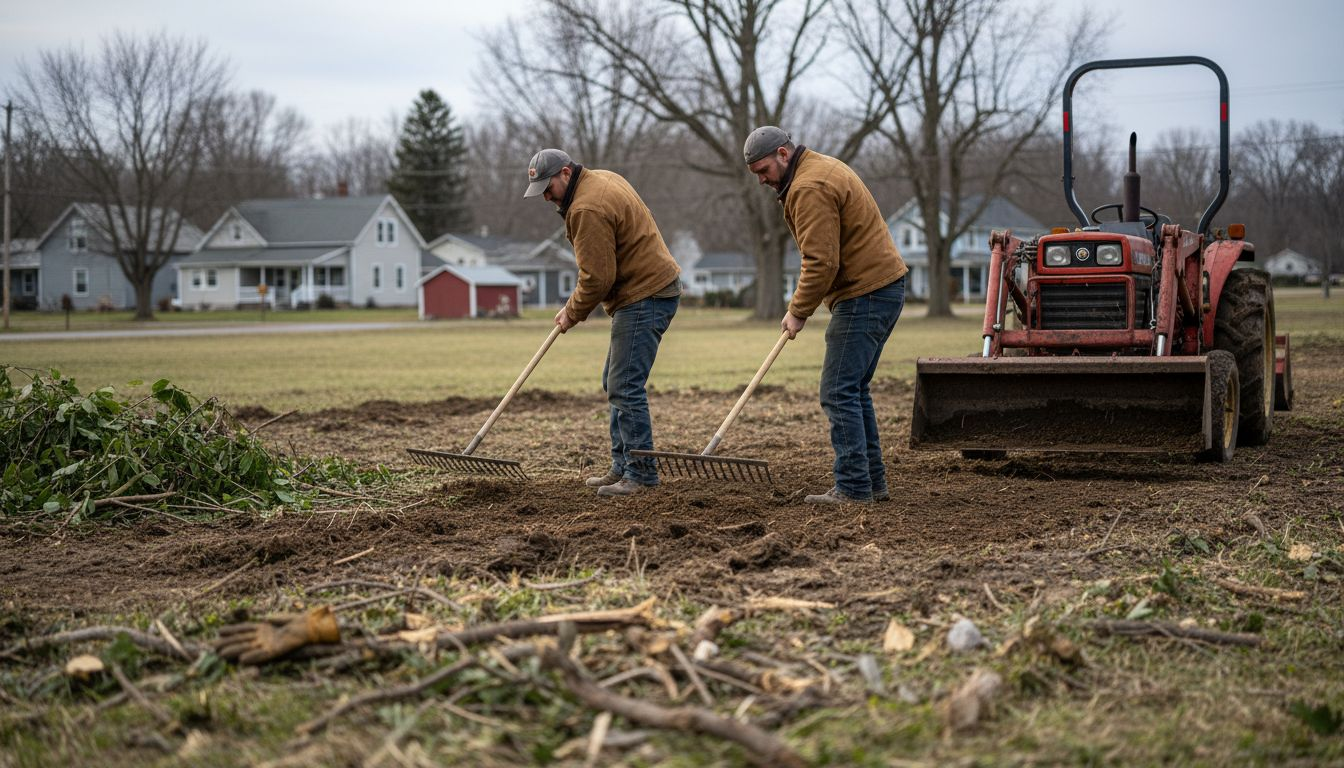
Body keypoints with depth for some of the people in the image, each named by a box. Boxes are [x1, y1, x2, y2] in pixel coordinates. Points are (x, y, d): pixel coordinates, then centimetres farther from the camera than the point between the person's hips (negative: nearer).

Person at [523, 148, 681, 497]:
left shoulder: (587, 209, -20)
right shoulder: (601, 179, 13)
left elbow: (597, 277, -20)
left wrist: (572, 312, -5)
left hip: (645, 297, -11)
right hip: (650, 288, 11)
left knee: (625, 387, -11)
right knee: (616, 385, 15)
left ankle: (641, 473, -8)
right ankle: (622, 467, 19)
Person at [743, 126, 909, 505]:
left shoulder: (809, 188, -17)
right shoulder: (822, 168, 18)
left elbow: (821, 262, -22)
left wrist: (798, 312, -11)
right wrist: (800, 304, 16)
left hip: (866, 295, -11)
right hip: (884, 286, 11)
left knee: (839, 392, -8)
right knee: (854, 389, 16)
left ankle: (853, 488, -8)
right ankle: (873, 482, 19)